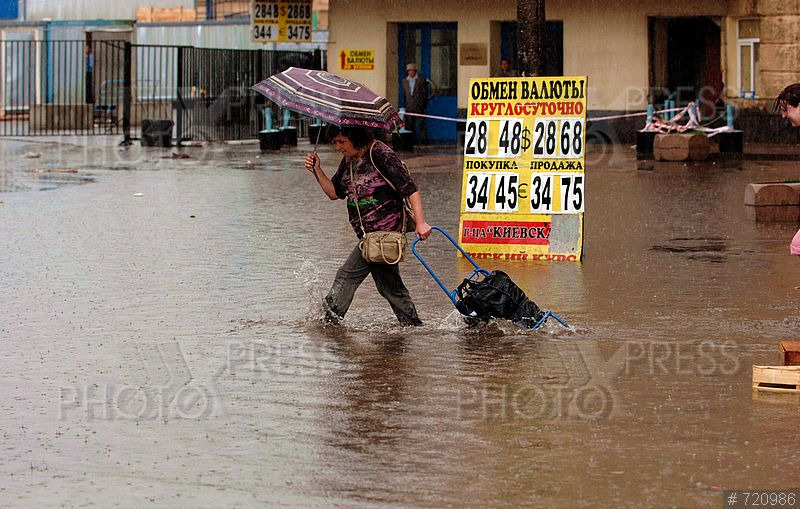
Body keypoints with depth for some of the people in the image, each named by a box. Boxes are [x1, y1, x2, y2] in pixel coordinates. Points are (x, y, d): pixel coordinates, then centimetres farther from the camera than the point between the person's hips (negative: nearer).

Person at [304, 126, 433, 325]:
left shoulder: (381, 154, -15)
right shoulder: (349, 160, 10)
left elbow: (410, 189, -17)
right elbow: (334, 193, 16)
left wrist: (421, 222, -23)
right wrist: (317, 170, -1)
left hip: (384, 232, -9)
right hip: (369, 234, 9)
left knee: (347, 275, -10)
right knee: (389, 285, 13)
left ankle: (329, 320, -5)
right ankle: (413, 325, 19)